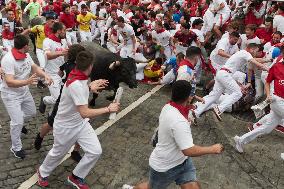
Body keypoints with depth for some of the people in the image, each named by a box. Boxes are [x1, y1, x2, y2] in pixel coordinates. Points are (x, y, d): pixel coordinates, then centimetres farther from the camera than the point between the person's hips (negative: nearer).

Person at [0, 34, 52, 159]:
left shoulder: (26, 55, -5)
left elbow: (35, 67, 5)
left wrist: (45, 76, -16)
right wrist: (27, 81, -50)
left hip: (24, 92, 8)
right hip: (11, 95, -8)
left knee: (32, 112, 23)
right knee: (17, 122, -7)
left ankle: (16, 122, 52)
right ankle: (16, 148, 14)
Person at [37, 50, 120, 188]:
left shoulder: (79, 78, -8)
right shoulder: (76, 85, -36)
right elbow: (85, 113, -39)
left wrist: (90, 88, 8)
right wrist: (108, 109, -32)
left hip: (81, 123, 8)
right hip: (65, 127, -7)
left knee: (95, 151, 2)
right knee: (58, 153, 18)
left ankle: (76, 177, 26)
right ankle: (43, 172, 51)